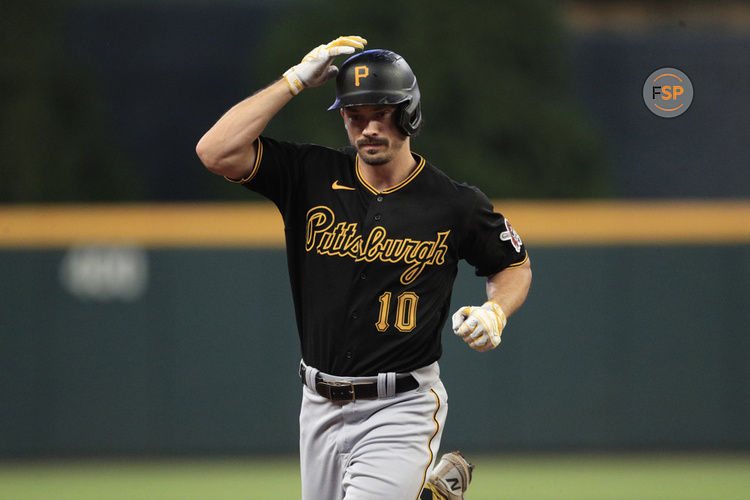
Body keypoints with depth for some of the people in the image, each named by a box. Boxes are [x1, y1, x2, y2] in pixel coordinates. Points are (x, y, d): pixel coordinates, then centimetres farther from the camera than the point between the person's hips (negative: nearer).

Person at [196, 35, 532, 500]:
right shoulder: (312, 176, -1)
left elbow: (515, 265, 12)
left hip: (401, 409, -4)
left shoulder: (456, 205, -5)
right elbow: (216, 151, -13)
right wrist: (297, 79, -12)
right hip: (321, 407, 4)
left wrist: (495, 312, -10)